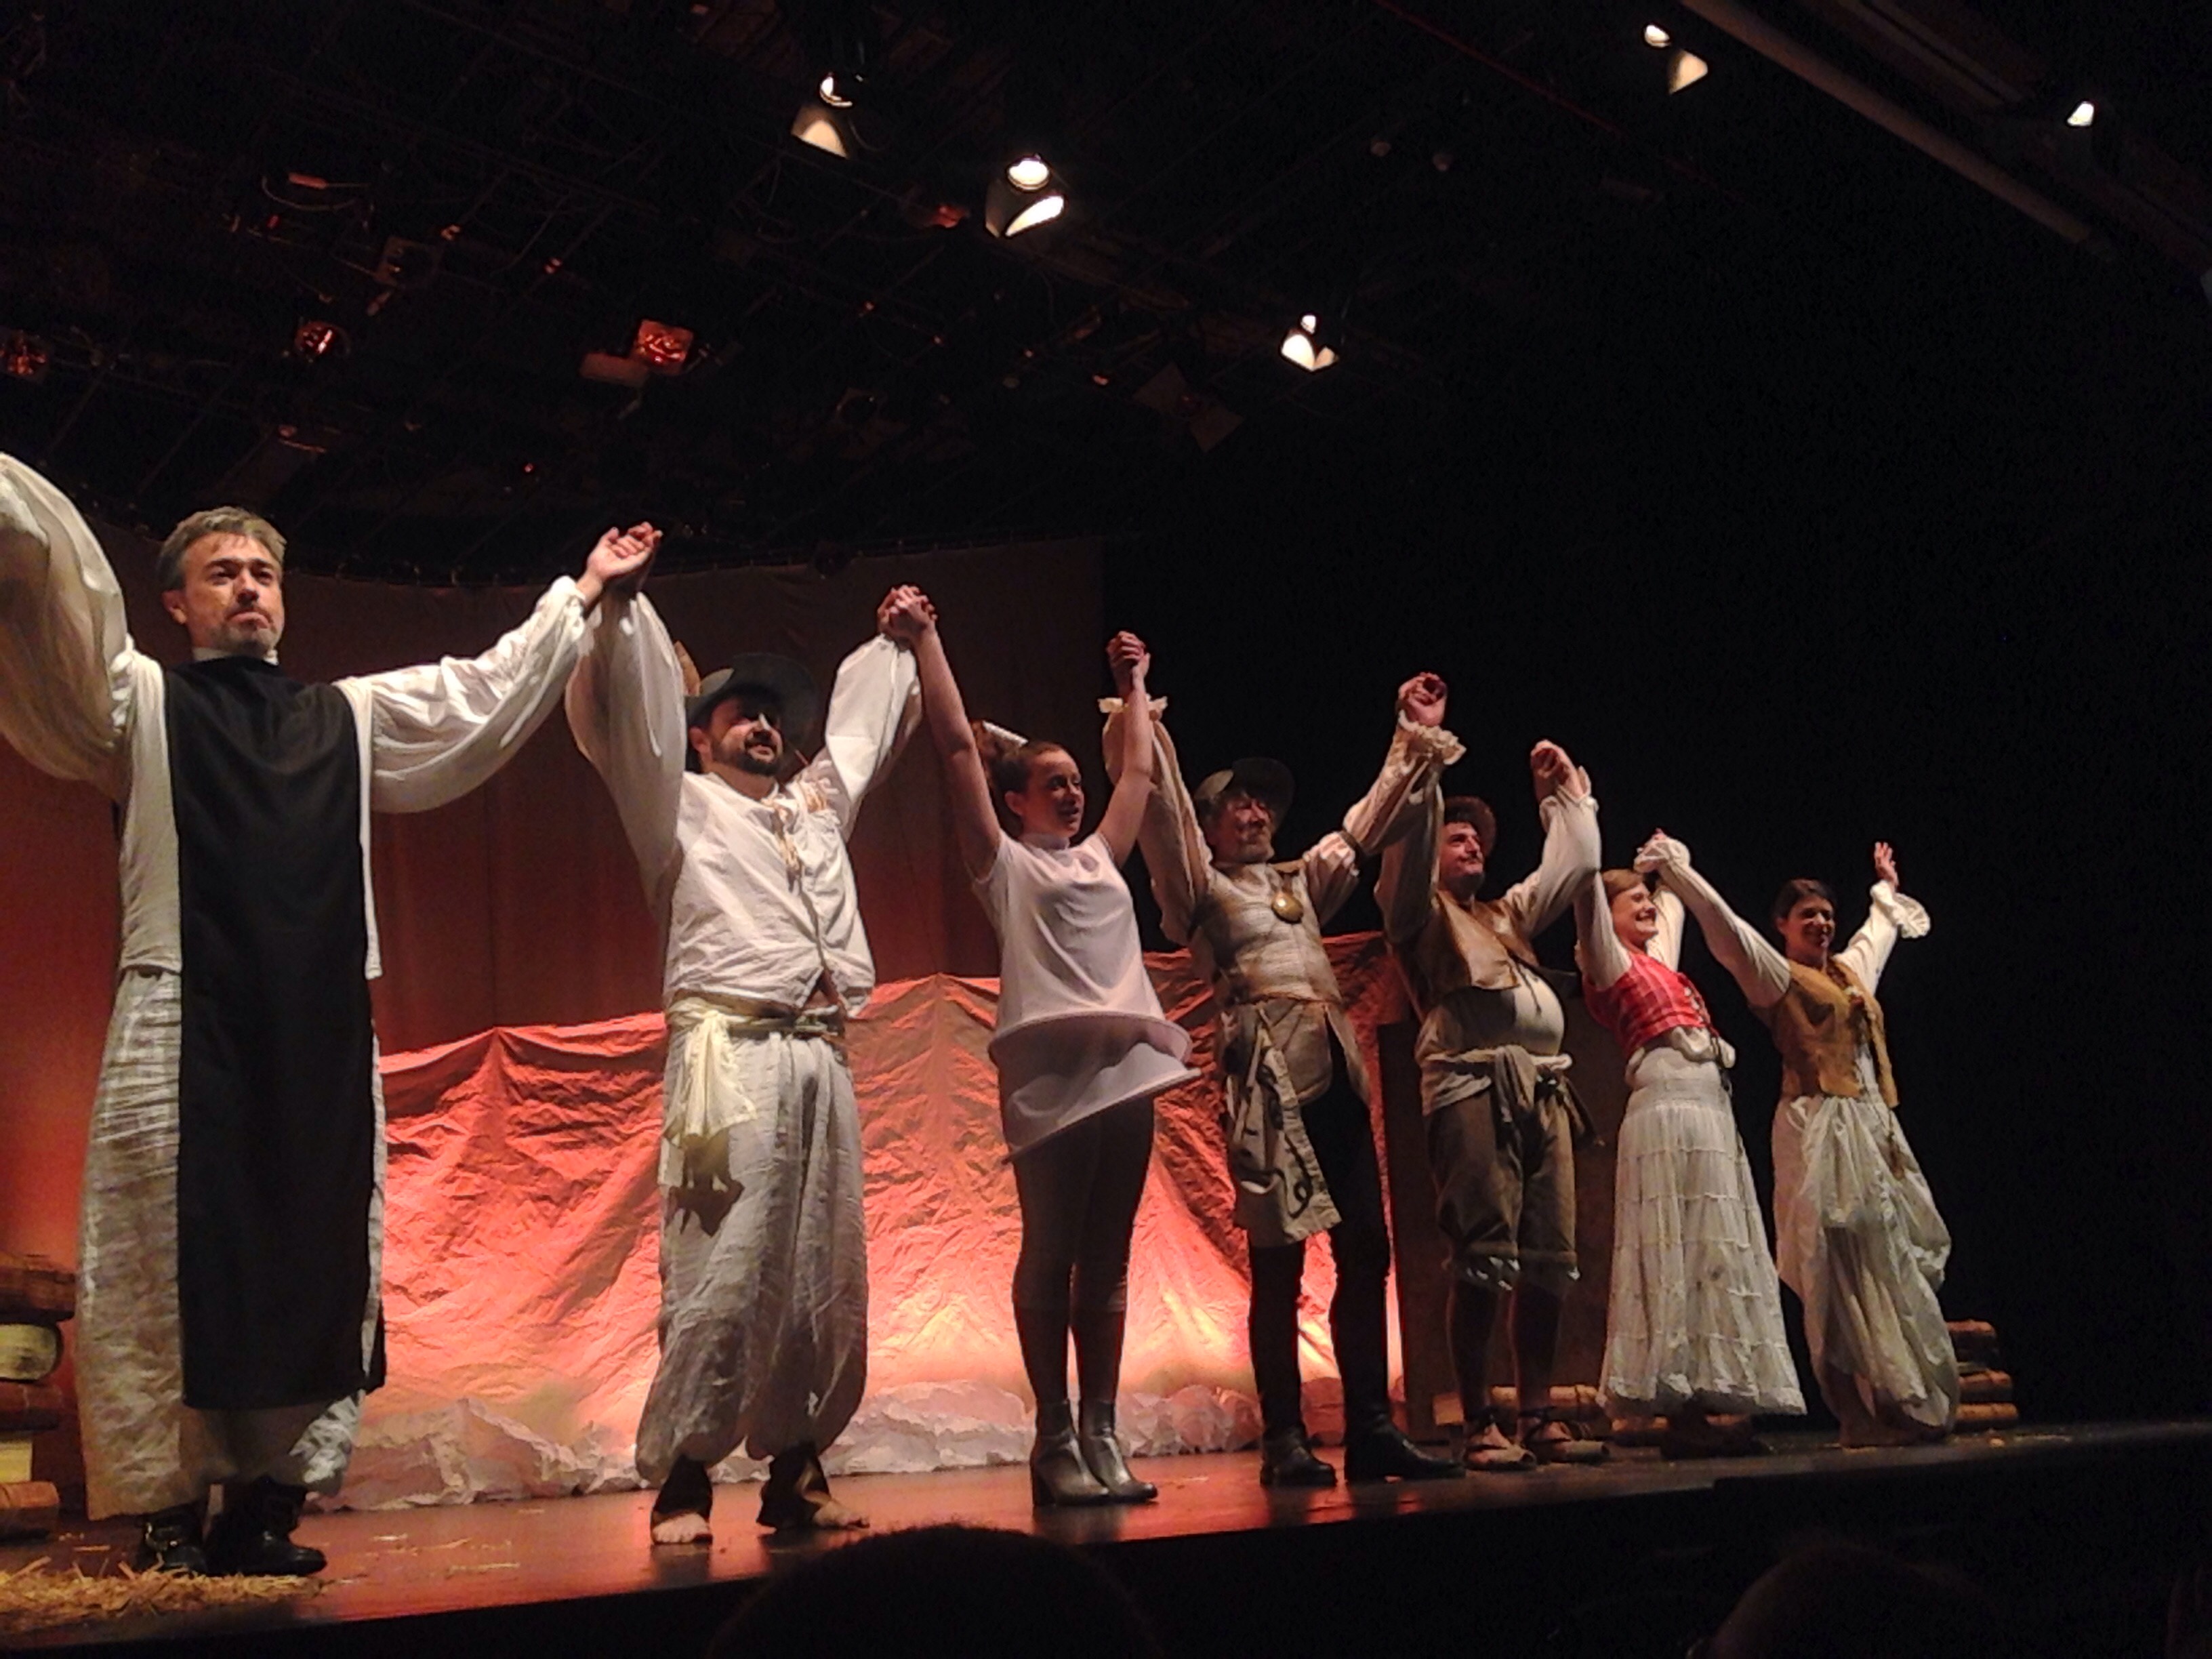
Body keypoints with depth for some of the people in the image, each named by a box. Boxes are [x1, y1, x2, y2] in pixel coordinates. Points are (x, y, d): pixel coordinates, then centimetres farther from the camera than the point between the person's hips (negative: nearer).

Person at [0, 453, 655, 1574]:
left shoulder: (350, 717, 22)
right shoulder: (138, 701, 11)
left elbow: (486, 694, 26)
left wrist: (581, 596, 26)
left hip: (320, 1031, 4)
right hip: (183, 1027, -3)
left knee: (311, 1262, 2)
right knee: (167, 1267, -4)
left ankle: (268, 1501, 11)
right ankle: (171, 1509, 4)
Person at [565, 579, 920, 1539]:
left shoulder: (817, 803, 27)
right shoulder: (682, 807, 12)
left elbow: (859, 722, 41)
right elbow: (630, 712, 2)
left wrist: (892, 641, 50)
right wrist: (621, 603, -3)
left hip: (820, 1058, 6)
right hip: (731, 1054, -6)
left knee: (829, 1279, 3)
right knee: (721, 1274, -11)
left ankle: (796, 1469, 12)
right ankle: (680, 1477, -3)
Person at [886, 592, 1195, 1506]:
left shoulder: (1098, 856, 23)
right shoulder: (1004, 863, 8)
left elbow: (1140, 772, 35)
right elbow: (957, 748, 3)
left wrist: (1134, 683, 42)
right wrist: (925, 639, 2)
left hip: (1126, 1063, 6)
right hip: (1051, 1069, -5)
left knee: (1107, 1259, 6)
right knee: (1050, 1256, -2)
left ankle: (1101, 1434, 10)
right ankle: (1054, 1439, 4)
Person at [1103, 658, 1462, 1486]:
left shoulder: (1303, 880, 24)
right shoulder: (1200, 888, 7)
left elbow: (1368, 822, 30)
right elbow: (1160, 797, -5)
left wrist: (1415, 738, 30)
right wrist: (1134, 701, -13)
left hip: (1336, 1073, 6)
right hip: (1268, 1074, -6)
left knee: (1366, 1250, 3)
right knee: (1278, 1262, -6)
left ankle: (1371, 1429, 9)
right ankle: (1284, 1440, 0)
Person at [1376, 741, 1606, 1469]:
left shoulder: (1507, 913, 30)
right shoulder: (1419, 908, 12)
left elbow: (1574, 866, 33)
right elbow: (1408, 843, -4)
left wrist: (1563, 791, 36)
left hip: (1543, 1087, 7)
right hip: (1474, 1086, -6)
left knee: (1548, 1258, 2)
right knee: (1484, 1258, -11)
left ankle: (1537, 1413, 9)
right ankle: (1479, 1423, -8)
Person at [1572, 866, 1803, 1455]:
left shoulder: (1658, 961, 24)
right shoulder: (1609, 961, 3)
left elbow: (1673, 903, 43)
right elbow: (1587, 889, -9)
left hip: (1712, 1114, 9)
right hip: (1669, 1113, -9)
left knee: (1712, 1255, 4)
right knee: (1680, 1253, -11)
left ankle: (1699, 1410, 4)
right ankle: (1682, 1414, -11)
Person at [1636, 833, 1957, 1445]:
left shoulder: (1851, 969, 20)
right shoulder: (1776, 976, -1)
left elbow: (1882, 928, 41)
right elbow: (1725, 925, -13)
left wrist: (1886, 888, 55)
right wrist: (1678, 868, -18)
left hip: (1874, 1128, 8)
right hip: (1822, 1130, -8)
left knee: (1896, 1266, 7)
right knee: (1845, 1271, -9)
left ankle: (1915, 1405, 13)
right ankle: (1873, 1413, -5)